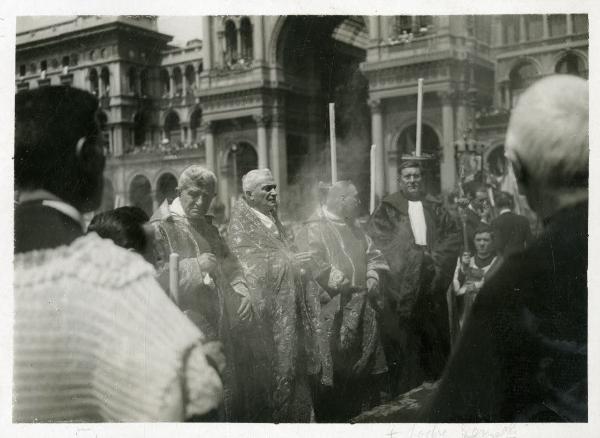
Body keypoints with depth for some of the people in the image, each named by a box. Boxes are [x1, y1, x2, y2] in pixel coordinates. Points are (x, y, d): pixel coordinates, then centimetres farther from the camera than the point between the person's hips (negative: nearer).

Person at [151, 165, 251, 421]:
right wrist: (194, 266, -22)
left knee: (225, 399, 8)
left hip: (218, 331, 6)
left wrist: (240, 292, -1)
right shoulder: (162, 230, -4)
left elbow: (230, 267, 18)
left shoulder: (210, 230, 17)